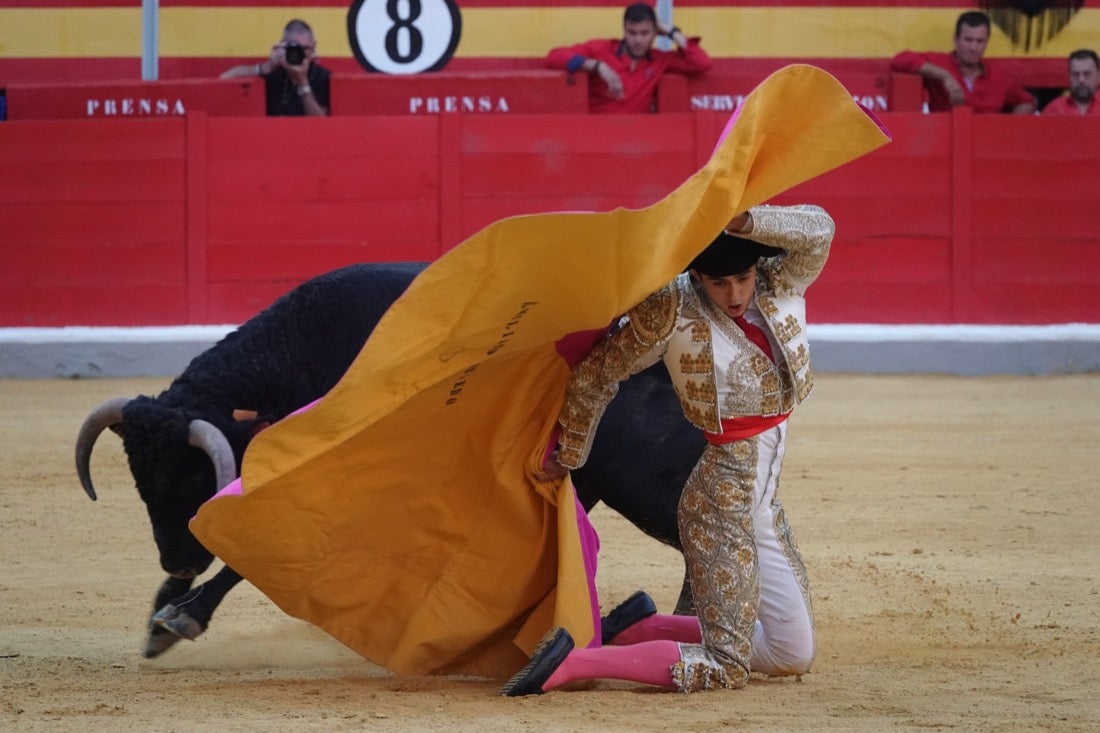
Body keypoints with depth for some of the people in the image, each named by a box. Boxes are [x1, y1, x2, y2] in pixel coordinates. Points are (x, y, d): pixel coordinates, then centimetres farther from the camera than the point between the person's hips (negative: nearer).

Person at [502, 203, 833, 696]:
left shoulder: (780, 286, -1)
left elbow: (817, 230, -19)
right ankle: (572, 663, -9)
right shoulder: (673, 311, -14)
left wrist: (738, 222, -28)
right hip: (722, 500, -7)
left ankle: (642, 627, 22)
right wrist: (568, 457, 5)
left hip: (762, 502, 7)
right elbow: (595, 375, -5)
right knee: (726, 667, -12)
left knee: (793, 655, 15)